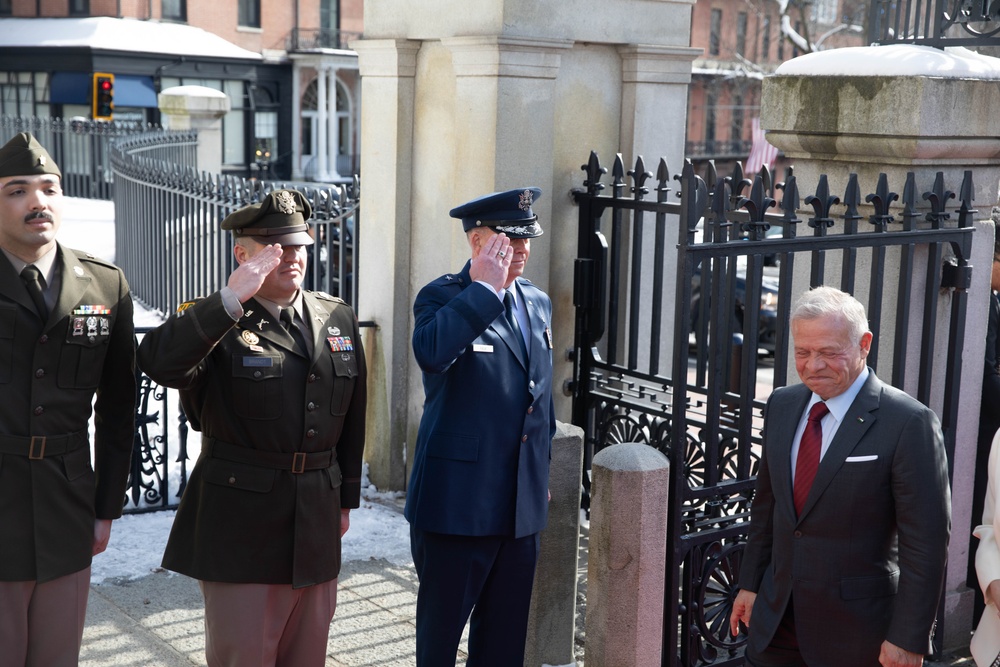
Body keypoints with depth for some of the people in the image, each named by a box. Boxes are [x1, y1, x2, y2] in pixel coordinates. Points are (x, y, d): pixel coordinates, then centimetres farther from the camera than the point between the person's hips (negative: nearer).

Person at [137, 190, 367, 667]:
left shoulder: (338, 318, 8)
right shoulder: (213, 323, -7)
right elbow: (159, 364, -30)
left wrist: (346, 498, 16)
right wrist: (232, 300, -32)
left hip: (317, 521, 5)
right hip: (240, 525, -4)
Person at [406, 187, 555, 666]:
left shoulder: (538, 302, 12)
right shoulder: (442, 297, -9)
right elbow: (431, 353, -33)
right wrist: (487, 288, -26)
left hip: (521, 504, 6)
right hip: (456, 500, -6)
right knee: (440, 628, 8)